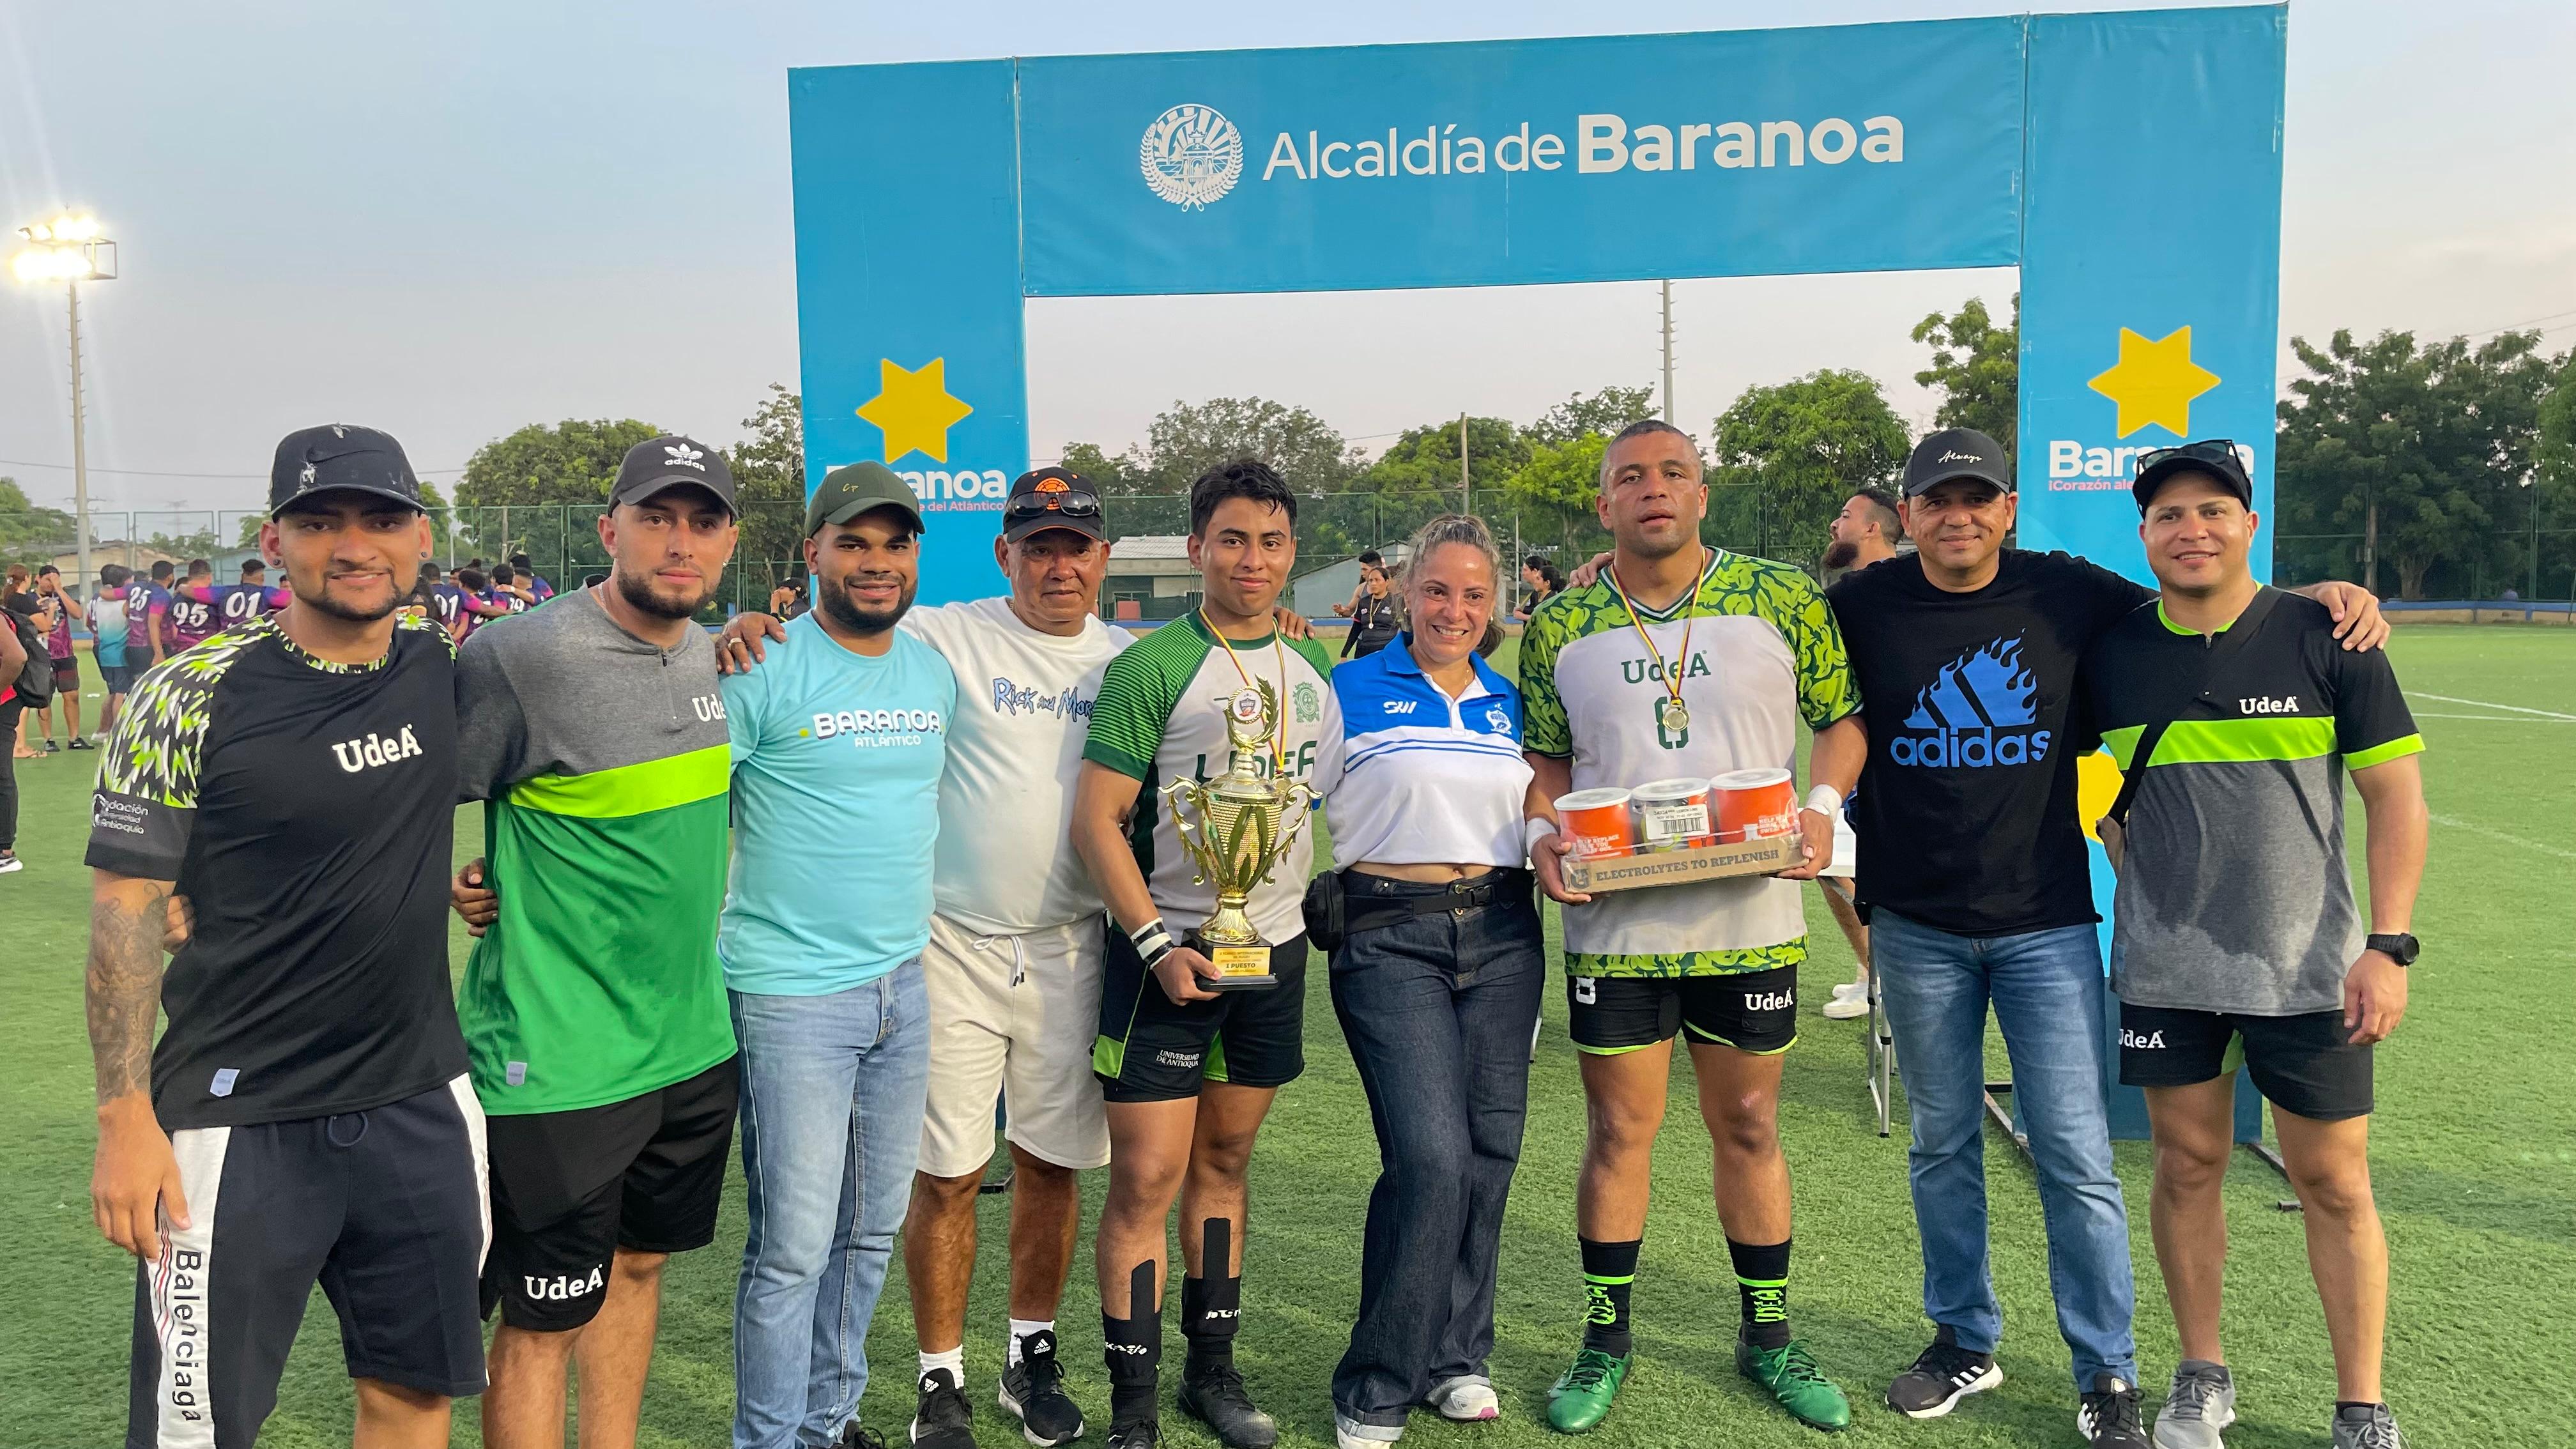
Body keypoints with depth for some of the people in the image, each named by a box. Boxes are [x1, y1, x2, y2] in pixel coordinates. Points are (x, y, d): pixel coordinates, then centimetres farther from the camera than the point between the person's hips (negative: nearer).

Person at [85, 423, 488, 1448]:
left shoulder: (444, 673, 2)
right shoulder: (191, 698, -10)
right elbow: (126, 911, -8)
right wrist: (126, 1118, -12)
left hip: (423, 1105, 4)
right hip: (238, 1123, -4)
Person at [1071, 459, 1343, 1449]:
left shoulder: (1312, 676, 10)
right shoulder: (1150, 669, -9)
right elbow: (1096, 820, -12)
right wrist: (1158, 945, -17)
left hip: (1276, 950, 5)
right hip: (1169, 947, -5)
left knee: (1224, 1161, 15)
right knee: (1146, 1178, -3)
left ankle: (1213, 1370, 27)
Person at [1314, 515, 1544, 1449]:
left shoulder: (1510, 703, 15)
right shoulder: (1351, 691, 2)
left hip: (1502, 935, 5)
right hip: (1391, 937, -5)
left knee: (1489, 1148, 5)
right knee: (1432, 1154, -13)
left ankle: (1455, 1357, 23)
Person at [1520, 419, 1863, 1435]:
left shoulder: (1782, 600, -1)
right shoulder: (1561, 626, 2)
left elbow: (1842, 715, 6)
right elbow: (1546, 757, 10)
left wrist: (1822, 806, -11)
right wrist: (1542, 836, -8)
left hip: (1751, 919, 0)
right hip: (1613, 922, 0)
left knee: (1749, 1128, 12)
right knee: (1619, 1130, 8)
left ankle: (1768, 1338, 30)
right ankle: (1606, 1340, 25)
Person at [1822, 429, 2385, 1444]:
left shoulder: (2069, 594, -3)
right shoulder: (1862, 606, -4)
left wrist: (2318, 594, -4)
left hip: (2046, 923, -1)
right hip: (1916, 927, 1)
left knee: (2076, 1158, 2)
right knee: (1942, 1143, 14)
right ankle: (1963, 1342, 30)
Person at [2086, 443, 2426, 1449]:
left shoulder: (2323, 637, -5)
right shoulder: (2111, 654, 1)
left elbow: (2396, 794, -3)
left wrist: (2388, 945, -9)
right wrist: (2130, 850, 2)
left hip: (2308, 968, -2)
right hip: (2165, 968, 2)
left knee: (2334, 1183, 5)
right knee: (2187, 1162, 10)